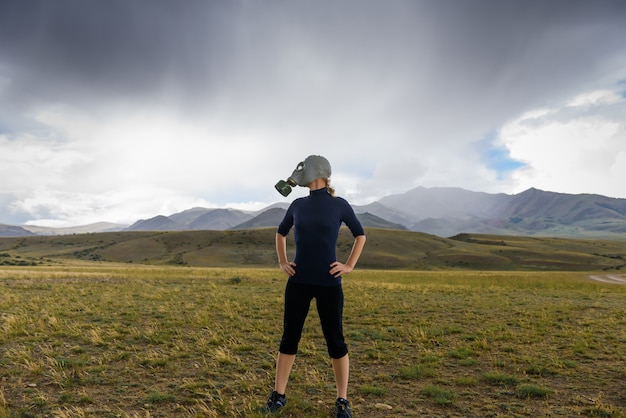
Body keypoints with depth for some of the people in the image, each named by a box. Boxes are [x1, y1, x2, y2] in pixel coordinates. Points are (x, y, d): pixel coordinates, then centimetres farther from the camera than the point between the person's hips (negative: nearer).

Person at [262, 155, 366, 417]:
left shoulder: (339, 205, -3)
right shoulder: (298, 205, 6)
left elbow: (360, 235, 9)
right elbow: (281, 233, 22)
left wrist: (349, 266, 1)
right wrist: (282, 262, 12)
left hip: (329, 283, -3)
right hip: (298, 282, 3)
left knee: (335, 341, 5)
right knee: (289, 337, 8)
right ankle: (278, 395, 23)